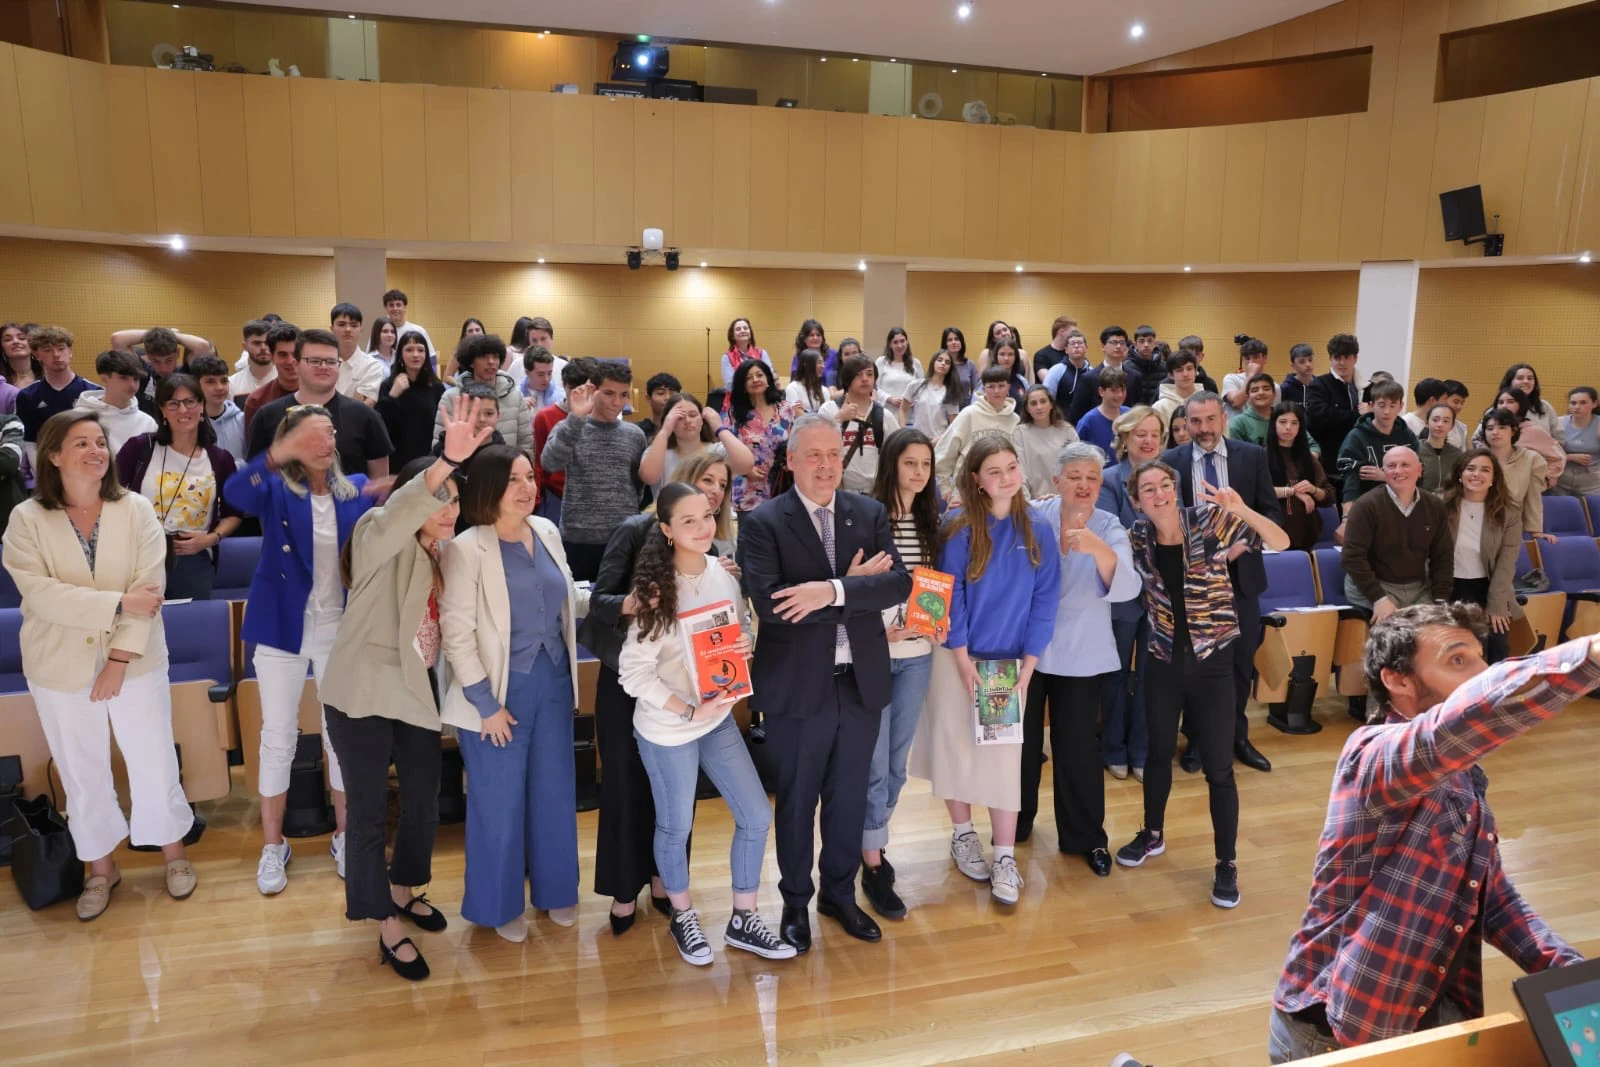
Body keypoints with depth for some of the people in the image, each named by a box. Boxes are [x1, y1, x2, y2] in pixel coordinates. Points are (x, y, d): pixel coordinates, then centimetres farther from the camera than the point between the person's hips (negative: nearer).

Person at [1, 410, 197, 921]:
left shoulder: (136, 509, -5)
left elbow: (150, 587, -11)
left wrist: (120, 658, -16)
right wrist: (119, 602, -23)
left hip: (135, 663, 0)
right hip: (61, 670, 0)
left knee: (155, 763, 8)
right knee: (83, 775, 13)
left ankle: (173, 851, 30)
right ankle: (101, 867, 32)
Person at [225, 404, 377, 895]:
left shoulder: (356, 490, 0)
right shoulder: (276, 490, -7)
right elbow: (235, 493, -30)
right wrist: (280, 452, -43)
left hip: (342, 630, 2)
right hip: (283, 628, -1)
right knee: (278, 739, 8)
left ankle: (344, 835, 28)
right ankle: (273, 846, 24)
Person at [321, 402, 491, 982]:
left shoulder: (443, 555, 8)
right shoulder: (380, 539, -14)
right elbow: (400, 512, -38)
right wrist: (450, 459, -52)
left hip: (417, 696, 7)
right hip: (364, 697, -7)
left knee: (424, 804, 16)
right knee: (368, 812, 4)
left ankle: (403, 892, 40)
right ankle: (388, 928, 18)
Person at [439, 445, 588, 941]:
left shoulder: (546, 532, 3)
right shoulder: (466, 549, -15)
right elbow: (457, 634, -15)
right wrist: (486, 704, -16)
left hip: (553, 682, 5)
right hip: (500, 689, -5)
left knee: (555, 791, 15)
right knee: (499, 800, 8)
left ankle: (555, 889, 35)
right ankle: (500, 904, 29)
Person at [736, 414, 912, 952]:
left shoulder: (870, 514, 3)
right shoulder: (763, 523, -9)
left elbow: (899, 583, -10)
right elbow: (769, 603, -22)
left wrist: (832, 592, -24)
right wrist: (852, 585, -18)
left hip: (861, 681, 3)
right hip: (797, 687, -3)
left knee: (850, 797, 17)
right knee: (796, 800, 13)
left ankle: (840, 893, 38)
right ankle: (795, 901, 33)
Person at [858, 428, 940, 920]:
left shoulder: (930, 522, 7)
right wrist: (878, 630, -20)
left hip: (917, 654, 5)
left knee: (897, 762, 14)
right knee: (874, 762, 1)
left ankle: (871, 843, 32)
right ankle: (873, 866, 13)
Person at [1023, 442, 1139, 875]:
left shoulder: (1110, 528, -7)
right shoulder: (1032, 517, -8)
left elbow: (1127, 589, -22)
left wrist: (1098, 549, -39)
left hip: (1081, 655, 0)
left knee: (1077, 746, 4)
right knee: (1022, 740, 13)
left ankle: (1085, 836, 22)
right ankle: (1016, 822, 34)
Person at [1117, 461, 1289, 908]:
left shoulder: (1209, 518, -12)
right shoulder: (1138, 537, -3)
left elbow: (1281, 543, -20)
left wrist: (1242, 511, -35)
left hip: (1211, 661, -3)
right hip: (1163, 659, 3)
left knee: (1219, 768, 1)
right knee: (1159, 752, 18)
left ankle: (1226, 864, 17)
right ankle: (1153, 834, 39)